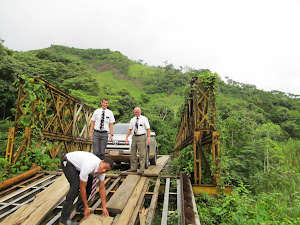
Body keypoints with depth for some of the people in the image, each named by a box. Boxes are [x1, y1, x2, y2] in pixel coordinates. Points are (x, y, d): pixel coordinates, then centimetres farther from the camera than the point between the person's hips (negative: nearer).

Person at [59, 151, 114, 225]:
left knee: (89, 181, 3)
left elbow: (102, 188, -8)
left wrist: (104, 208, -8)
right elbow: (82, 187, -29)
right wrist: (86, 207, -19)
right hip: (67, 162, -8)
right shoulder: (88, 167, -39)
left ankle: (80, 207, 17)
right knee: (76, 185, -22)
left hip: (77, 161, 8)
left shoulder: (102, 169, -16)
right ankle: (64, 218, -14)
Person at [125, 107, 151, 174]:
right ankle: (133, 168, 16)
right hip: (134, 137, 5)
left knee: (142, 154, -5)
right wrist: (126, 138, 6)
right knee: (133, 153, 6)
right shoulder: (132, 120, 12)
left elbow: (148, 129, -4)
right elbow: (130, 129, 14)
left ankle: (142, 169, 1)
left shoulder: (144, 119, 0)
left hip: (142, 137, -5)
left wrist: (148, 138, -12)